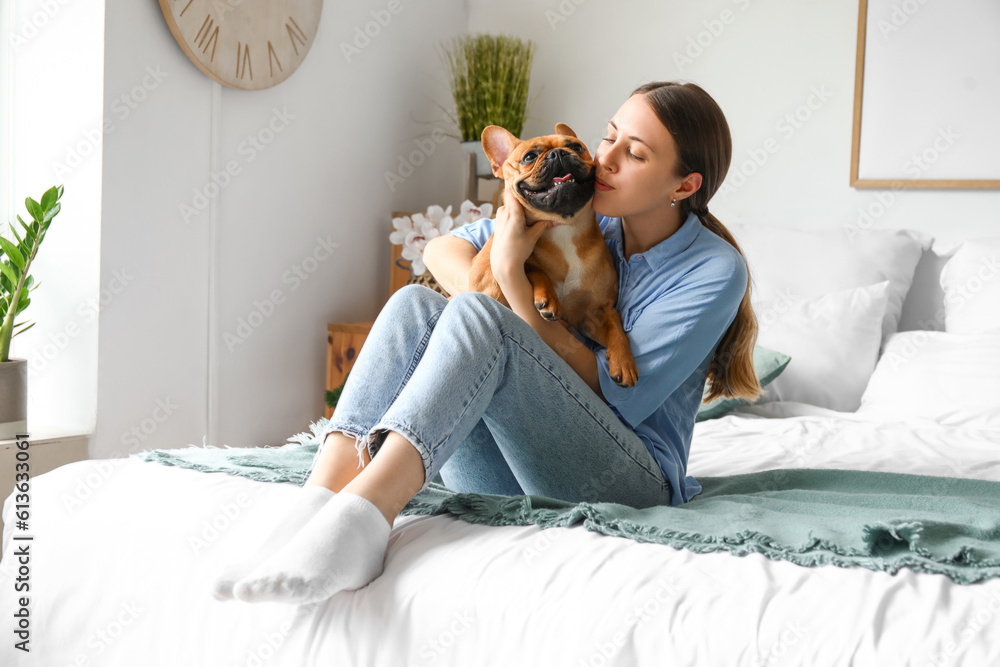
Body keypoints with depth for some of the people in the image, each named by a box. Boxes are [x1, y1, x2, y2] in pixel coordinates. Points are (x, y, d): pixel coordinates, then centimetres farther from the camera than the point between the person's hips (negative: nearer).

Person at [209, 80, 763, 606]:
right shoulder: (583, 216, 9)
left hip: (629, 480, -5)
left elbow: (612, 399, -14)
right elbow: (443, 249, 12)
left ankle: (359, 524, -47)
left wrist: (511, 275, -19)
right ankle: (314, 508, -36)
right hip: (509, 472, 6)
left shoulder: (713, 271, -8)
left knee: (475, 316, -29)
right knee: (415, 304, -19)